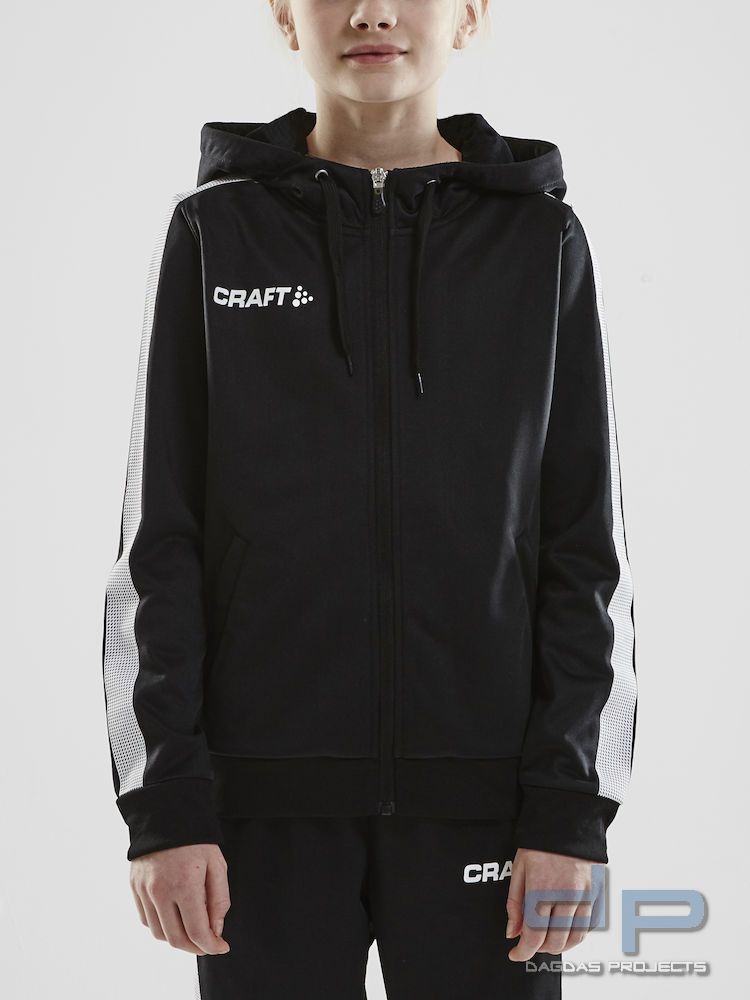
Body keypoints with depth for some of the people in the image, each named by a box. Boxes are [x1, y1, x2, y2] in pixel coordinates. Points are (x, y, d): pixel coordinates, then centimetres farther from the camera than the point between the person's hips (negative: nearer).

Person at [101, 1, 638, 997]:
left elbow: (585, 547, 3)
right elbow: (160, 540, 2)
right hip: (268, 800, 0)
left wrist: (574, 805, -5)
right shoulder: (215, 233, 5)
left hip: (480, 791, 0)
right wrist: (161, 801, -5)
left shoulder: (543, 241, 5)